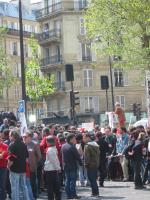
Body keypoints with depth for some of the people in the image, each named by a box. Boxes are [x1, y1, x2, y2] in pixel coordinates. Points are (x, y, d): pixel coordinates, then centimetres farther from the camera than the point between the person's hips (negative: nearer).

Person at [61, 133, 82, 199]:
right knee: (73, 180, -1)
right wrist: (81, 163, -3)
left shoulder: (63, 146, 5)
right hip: (72, 166, -7)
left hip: (65, 166, 7)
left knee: (67, 180, 11)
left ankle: (68, 195, 13)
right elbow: (77, 156, -15)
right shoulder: (72, 147, -19)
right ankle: (73, 194, 0)